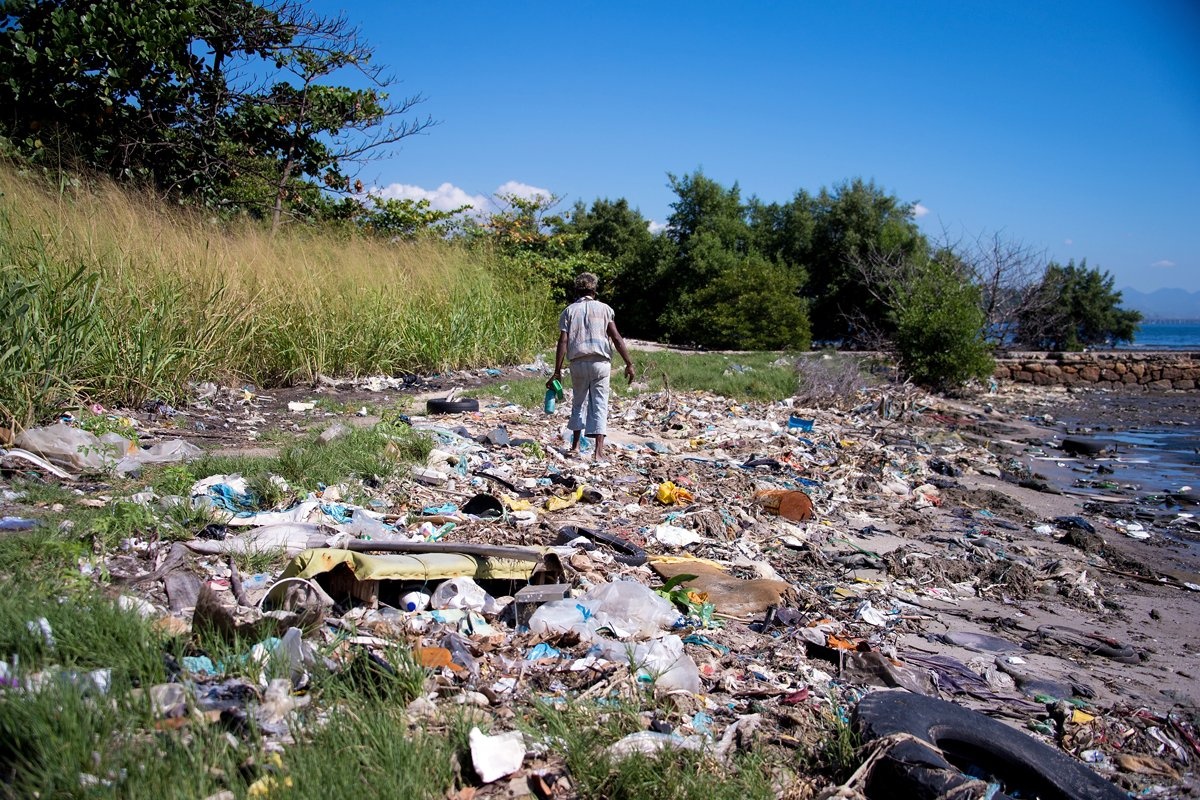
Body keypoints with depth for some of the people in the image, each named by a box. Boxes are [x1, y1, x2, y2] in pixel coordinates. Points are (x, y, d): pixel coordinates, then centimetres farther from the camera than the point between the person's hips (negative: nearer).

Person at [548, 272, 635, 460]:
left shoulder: (569, 310, 7)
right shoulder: (603, 309, 6)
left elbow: (563, 341, -2)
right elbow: (616, 337, -2)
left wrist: (557, 371, -2)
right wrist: (629, 363, 0)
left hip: (578, 362, 1)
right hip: (600, 362, -1)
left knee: (578, 402, 17)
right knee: (599, 404, 1)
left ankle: (575, 445, 19)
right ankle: (599, 450, -6)